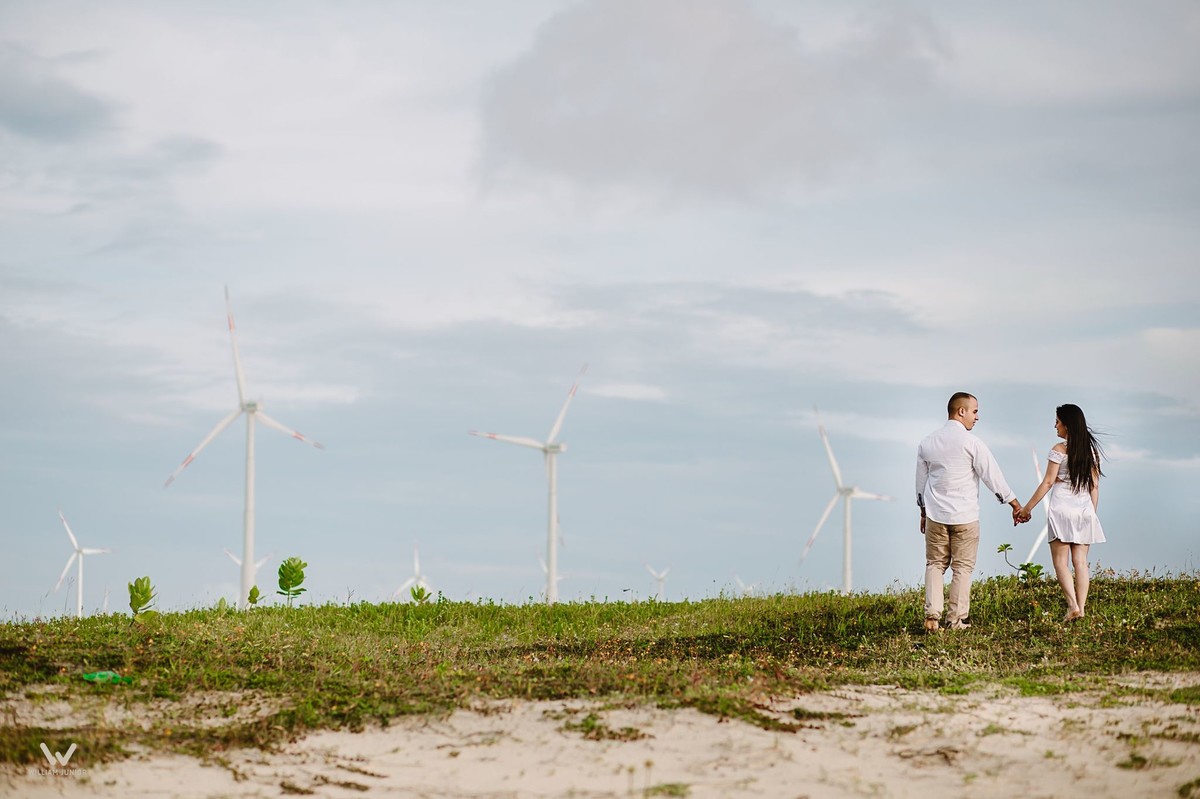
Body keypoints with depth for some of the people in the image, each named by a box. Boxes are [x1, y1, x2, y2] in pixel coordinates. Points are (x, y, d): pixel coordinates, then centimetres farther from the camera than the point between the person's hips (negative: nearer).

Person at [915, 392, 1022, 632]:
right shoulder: (971, 443, -11)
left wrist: (923, 511, 25)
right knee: (962, 567, 4)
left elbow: (921, 480, 14)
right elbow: (993, 476, -8)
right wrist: (1015, 504, -1)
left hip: (935, 515, 4)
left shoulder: (927, 442, 6)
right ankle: (956, 619, 5)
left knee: (935, 564, 11)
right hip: (964, 517, -4)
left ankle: (932, 614, -3)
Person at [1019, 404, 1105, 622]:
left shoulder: (1059, 449, -8)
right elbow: (1094, 485, 10)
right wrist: (1092, 513, 17)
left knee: (1061, 562, -2)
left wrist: (1027, 508, -2)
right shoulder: (1092, 450, 8)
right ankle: (1082, 607, -1)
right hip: (1085, 508, 5)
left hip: (1062, 508, -5)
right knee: (1080, 561, 6)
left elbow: (1048, 482, -8)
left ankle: (1073, 605, -17)